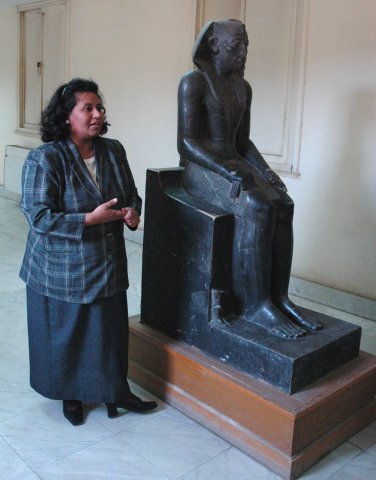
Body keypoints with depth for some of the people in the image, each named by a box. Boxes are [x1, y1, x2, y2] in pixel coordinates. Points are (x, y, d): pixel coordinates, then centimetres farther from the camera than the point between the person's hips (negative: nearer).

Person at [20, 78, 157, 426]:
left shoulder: (113, 151, 1)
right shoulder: (44, 159, -17)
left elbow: (132, 194, 12)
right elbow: (38, 217, -20)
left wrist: (132, 212, -11)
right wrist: (90, 219, -26)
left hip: (108, 264, 5)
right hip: (62, 271, -4)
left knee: (112, 330, 13)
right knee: (67, 334, 13)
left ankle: (116, 391, 36)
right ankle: (71, 395, 38)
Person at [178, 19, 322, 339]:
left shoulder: (243, 87, 13)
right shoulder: (194, 82, -9)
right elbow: (186, 142, -16)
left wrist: (266, 170, 0)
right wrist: (229, 172, -25)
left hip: (235, 163, 7)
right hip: (200, 168, -7)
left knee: (283, 204, -20)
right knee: (257, 207, -31)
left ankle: (278, 296, -17)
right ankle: (255, 304, -23)